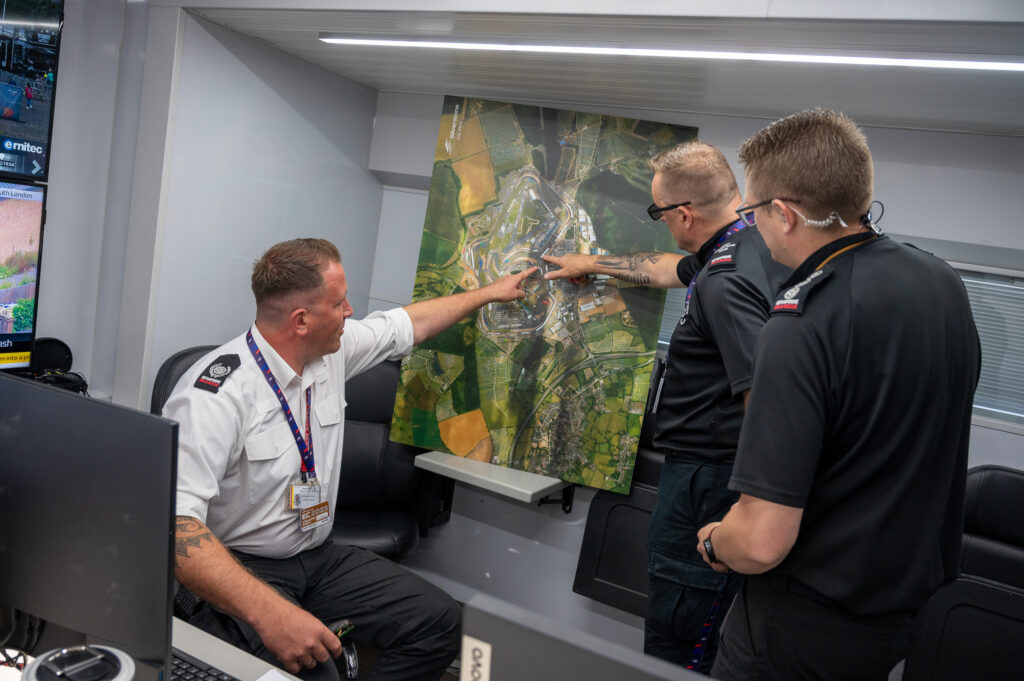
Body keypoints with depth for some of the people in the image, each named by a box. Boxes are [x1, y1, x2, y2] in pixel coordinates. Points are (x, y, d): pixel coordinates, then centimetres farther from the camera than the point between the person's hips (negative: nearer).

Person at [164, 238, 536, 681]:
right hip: (239, 573, -7)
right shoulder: (215, 394, -24)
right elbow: (175, 522, -32)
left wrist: (490, 292, 27)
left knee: (438, 620, -7)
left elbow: (410, 324, 18)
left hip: (318, 557, 7)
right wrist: (269, 611, -43)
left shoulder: (334, 349, 0)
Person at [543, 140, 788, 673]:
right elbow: (666, 270, 28)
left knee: (673, 639, 3)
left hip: (707, 473, -10)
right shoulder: (753, 244, 10)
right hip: (709, 468, 10)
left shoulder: (725, 284, -24)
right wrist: (592, 263, 38)